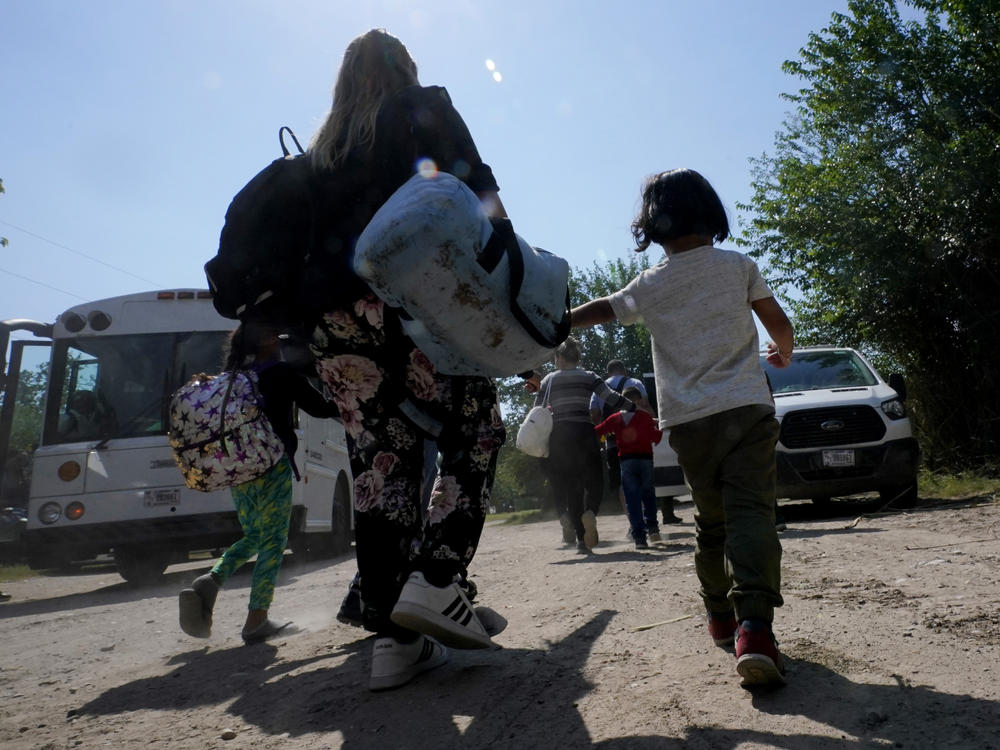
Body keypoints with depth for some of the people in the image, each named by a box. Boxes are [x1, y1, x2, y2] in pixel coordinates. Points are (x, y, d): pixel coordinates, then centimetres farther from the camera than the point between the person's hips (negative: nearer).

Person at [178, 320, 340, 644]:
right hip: (273, 465, -6)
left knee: (253, 536, 20)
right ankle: (256, 619, 2)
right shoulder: (284, 374, -6)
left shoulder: (231, 378, 12)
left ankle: (209, 581, -2)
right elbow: (322, 408, -4)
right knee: (273, 539, 2)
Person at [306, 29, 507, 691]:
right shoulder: (427, 107, 14)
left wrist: (308, 324, 24)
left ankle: (395, 640, 3)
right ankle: (434, 582, -8)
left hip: (338, 311, 5)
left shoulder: (322, 146, 26)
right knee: (474, 436, 7)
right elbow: (477, 186, -3)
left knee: (380, 464, 3)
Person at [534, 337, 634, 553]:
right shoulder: (589, 377, 6)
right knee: (594, 481, 10)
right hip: (583, 433, -1)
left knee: (570, 486, 8)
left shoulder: (548, 380, 8)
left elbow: (537, 410, 8)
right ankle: (590, 512, -21)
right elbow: (611, 398, -4)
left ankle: (581, 539, -7)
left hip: (558, 435, 1)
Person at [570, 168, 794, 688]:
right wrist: (782, 352, 32)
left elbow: (599, 310, 14)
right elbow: (778, 323, 11)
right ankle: (753, 623, -27)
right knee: (750, 512, -10)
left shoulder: (650, 285, 5)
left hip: (689, 422, 2)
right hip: (747, 409, -1)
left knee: (711, 519, 17)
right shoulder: (738, 265, 6)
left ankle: (720, 615, 27)